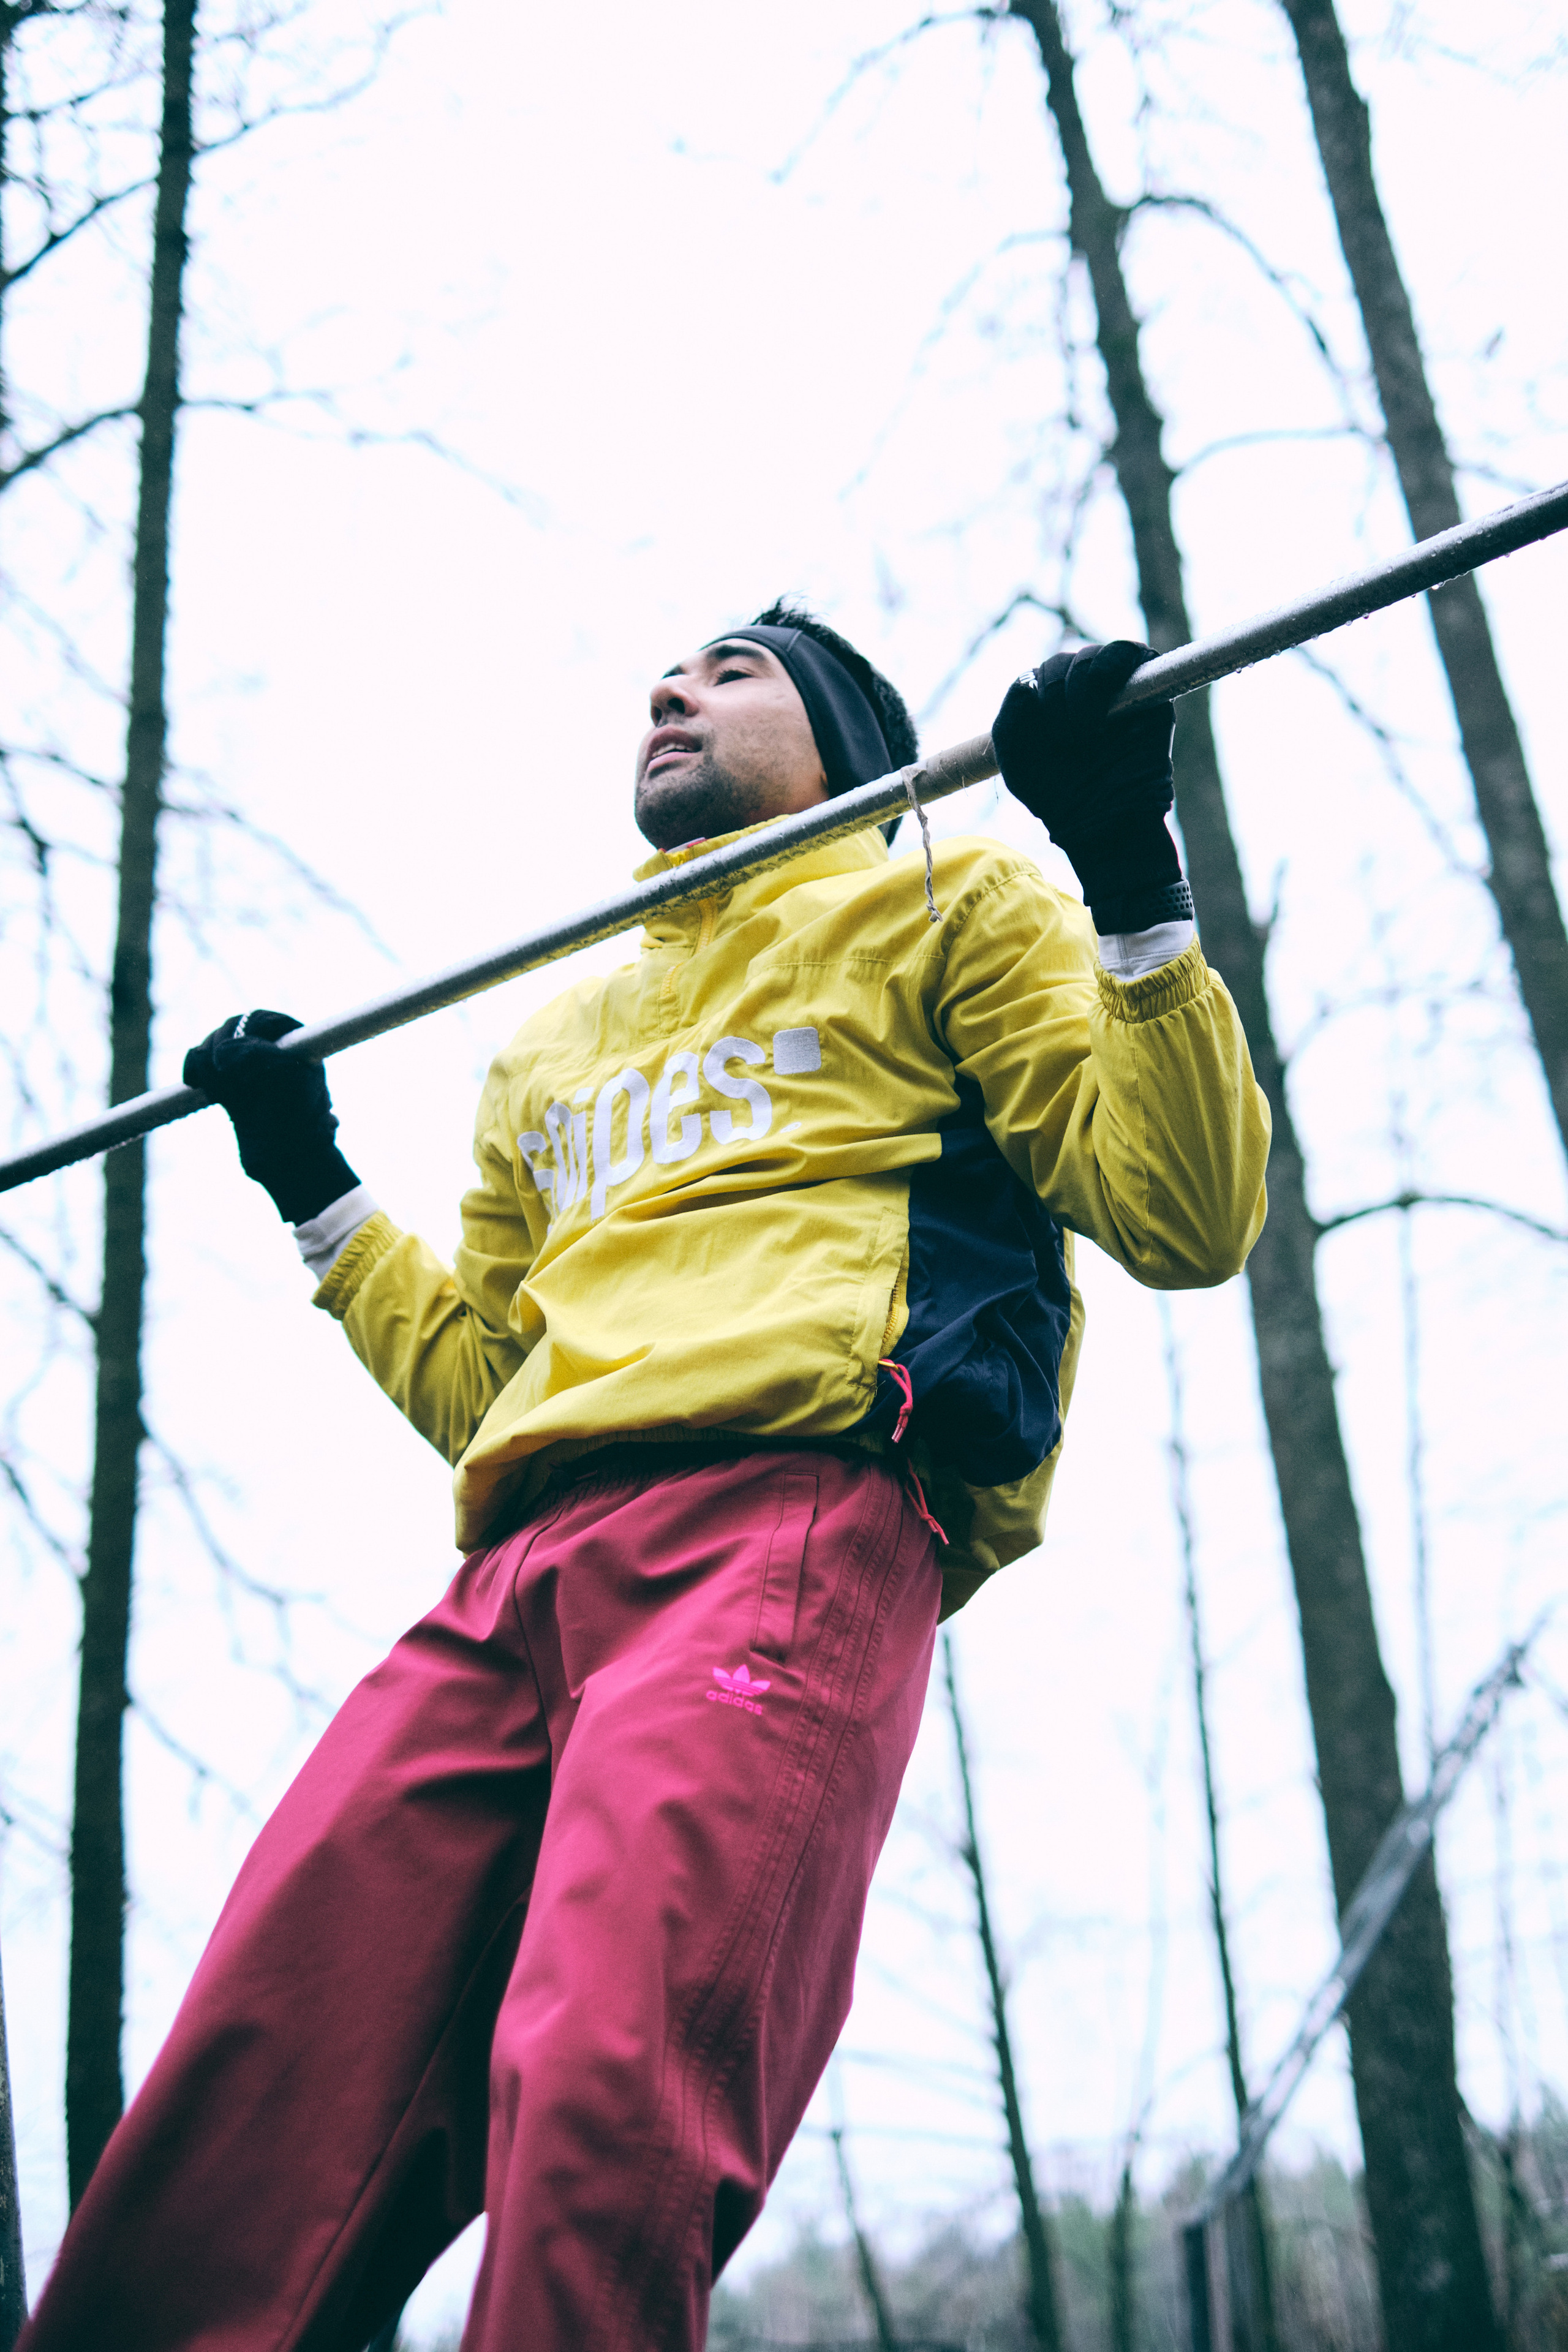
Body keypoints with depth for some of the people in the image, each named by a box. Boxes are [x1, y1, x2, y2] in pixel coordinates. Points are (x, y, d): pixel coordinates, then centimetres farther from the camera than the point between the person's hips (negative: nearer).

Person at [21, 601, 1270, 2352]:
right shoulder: (548, 1044, 36)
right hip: (509, 1586, 6)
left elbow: (1184, 1216, 6)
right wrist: (315, 1194, 32)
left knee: (600, 2124, -27)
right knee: (225, 2177, -10)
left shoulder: (941, 908, 20)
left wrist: (1132, 876, -3)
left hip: (788, 1526, -6)